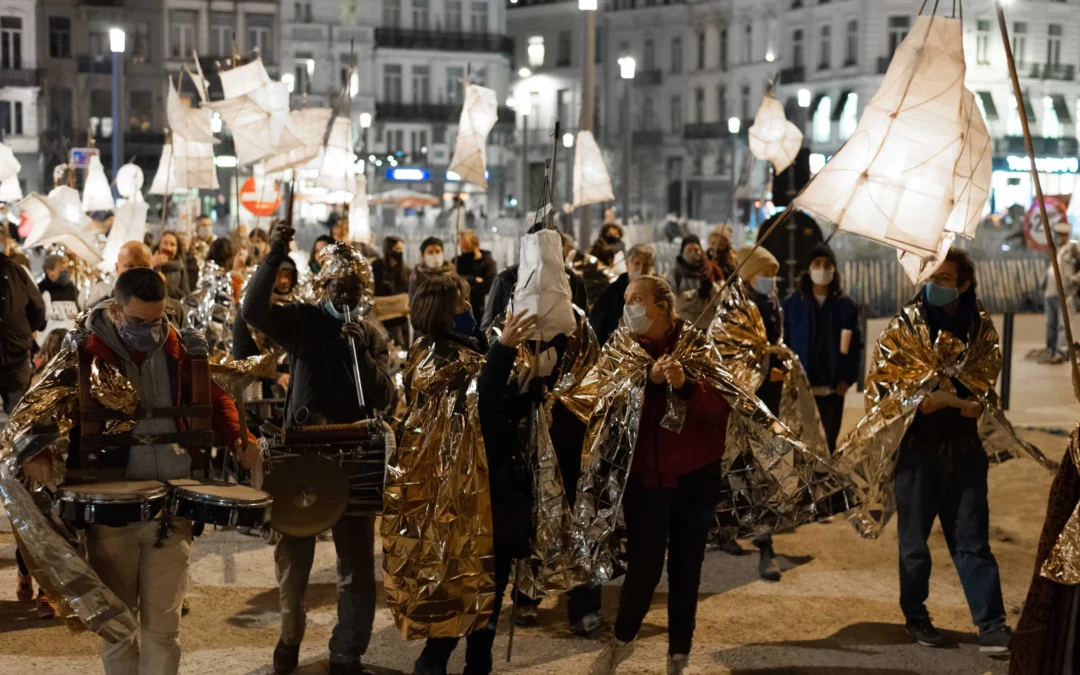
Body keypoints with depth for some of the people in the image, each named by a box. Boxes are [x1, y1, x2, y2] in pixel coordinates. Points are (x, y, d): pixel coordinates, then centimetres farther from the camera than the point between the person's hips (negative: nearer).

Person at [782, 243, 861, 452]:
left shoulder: (845, 304, 2)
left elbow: (855, 345, 1)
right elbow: (784, 343, 1)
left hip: (832, 386, 1)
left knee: (829, 442, 9)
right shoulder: (792, 303, 1)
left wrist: (848, 379, -7)